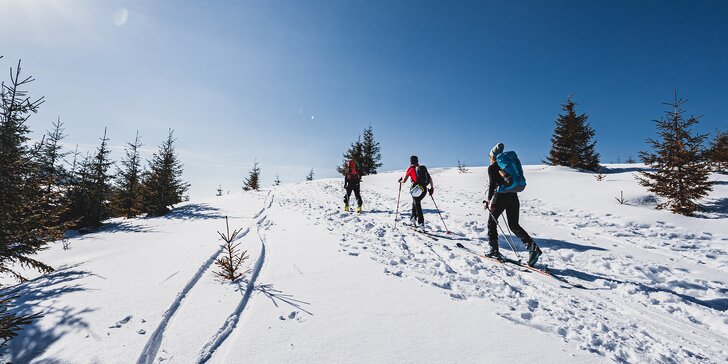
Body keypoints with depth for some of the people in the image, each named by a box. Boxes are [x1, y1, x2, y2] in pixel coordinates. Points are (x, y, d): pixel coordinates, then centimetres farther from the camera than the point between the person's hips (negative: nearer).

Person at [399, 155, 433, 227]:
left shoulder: (410, 169, 1)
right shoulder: (423, 168, 13)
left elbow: (404, 181, 1)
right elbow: (430, 178, 8)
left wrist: (400, 181, 22)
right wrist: (432, 188, 13)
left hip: (416, 189, -5)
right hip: (424, 189, 5)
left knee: (417, 205, 4)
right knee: (415, 202, 25)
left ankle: (421, 222, 1)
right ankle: (413, 218, 26)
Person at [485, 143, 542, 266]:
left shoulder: (492, 168, -2)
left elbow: (492, 184, -13)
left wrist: (489, 199, -10)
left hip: (500, 197, -6)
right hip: (513, 196, 6)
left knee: (492, 222, 11)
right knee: (514, 225, 10)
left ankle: (494, 249, 11)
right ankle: (532, 247, -7)